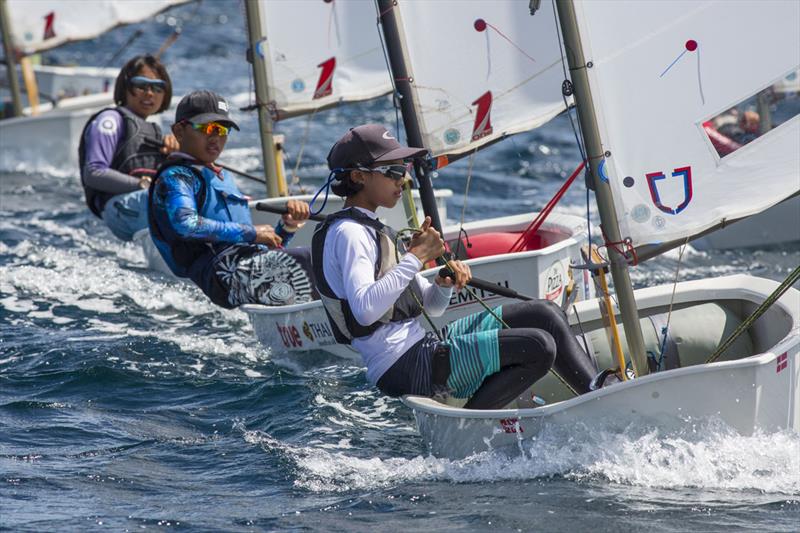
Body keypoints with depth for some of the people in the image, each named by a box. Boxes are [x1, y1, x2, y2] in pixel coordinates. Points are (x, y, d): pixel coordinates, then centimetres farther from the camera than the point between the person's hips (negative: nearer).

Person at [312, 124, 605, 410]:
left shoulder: (376, 232, 21)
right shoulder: (348, 233, -11)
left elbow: (432, 306, 22)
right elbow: (365, 310, -29)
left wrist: (445, 282, -1)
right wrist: (415, 257, -21)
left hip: (422, 346, 10)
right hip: (404, 366, -10)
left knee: (544, 314, 9)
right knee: (538, 347, -18)